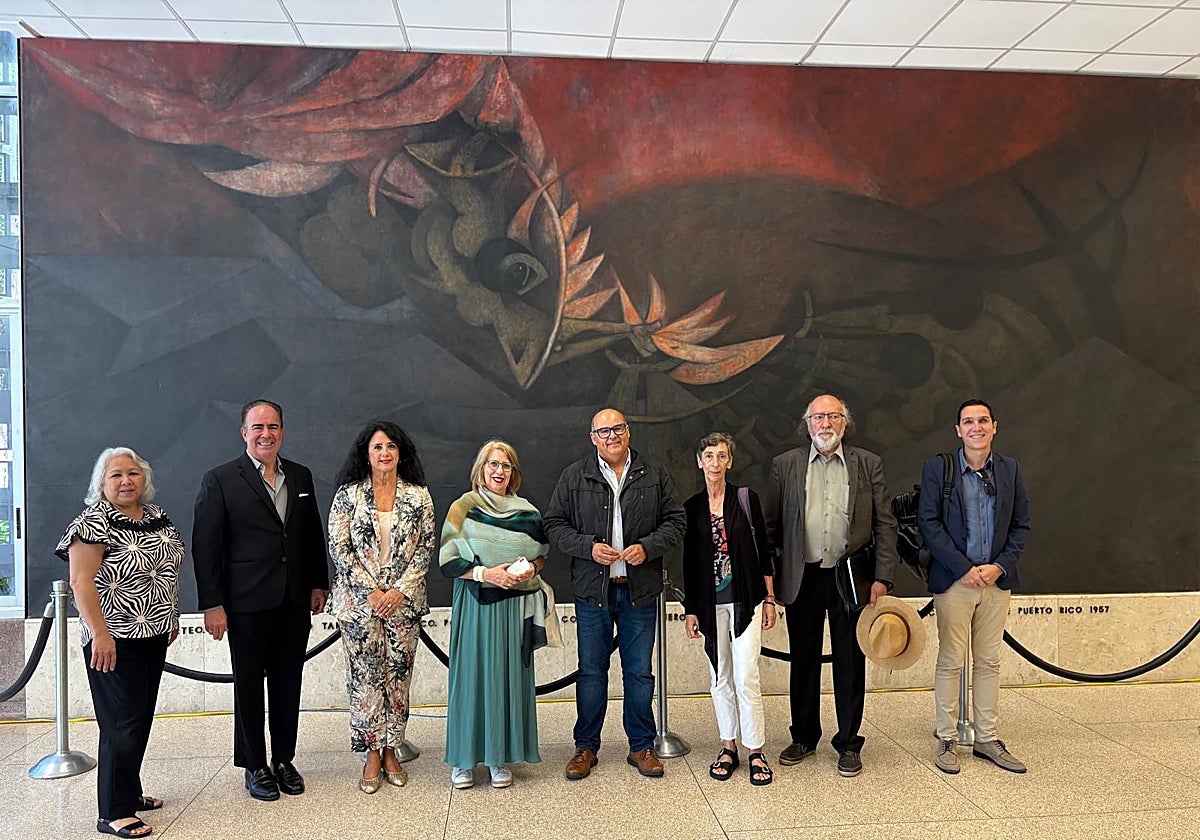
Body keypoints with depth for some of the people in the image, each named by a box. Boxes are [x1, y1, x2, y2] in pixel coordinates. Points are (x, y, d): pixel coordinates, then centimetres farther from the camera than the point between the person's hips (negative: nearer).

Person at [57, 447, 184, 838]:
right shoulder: (94, 523, -13)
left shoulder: (157, 516, 9)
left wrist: (171, 616, 18)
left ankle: (129, 791, 29)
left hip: (154, 635, 7)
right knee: (123, 724, -4)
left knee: (141, 718, 15)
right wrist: (100, 634, -22)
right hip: (115, 641, -7)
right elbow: (81, 582, -17)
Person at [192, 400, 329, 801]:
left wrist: (319, 584, 12)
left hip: (295, 602, 4)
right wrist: (212, 604, -10)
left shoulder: (301, 476, 8)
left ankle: (284, 760, 27)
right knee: (249, 686, 9)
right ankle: (255, 766, 23)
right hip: (247, 605, -4)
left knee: (288, 683, 13)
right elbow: (205, 546, -8)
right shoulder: (219, 480, -6)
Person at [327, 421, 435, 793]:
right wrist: (370, 591, -11)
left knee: (397, 675, 7)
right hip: (359, 601, -1)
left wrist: (400, 590, -9)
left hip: (403, 600, 1)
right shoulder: (347, 495, -1)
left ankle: (390, 750, 21)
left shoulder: (418, 496, 2)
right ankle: (373, 753, 15)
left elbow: (425, 548, 1)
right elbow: (338, 547, -4)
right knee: (365, 676, 2)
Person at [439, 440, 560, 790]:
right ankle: (463, 759, 12)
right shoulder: (463, 508, 0)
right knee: (471, 674, 0)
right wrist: (485, 573, -17)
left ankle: (501, 757, 15)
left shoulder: (526, 512, 9)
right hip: (475, 604, -2)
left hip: (515, 605, 3)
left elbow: (543, 554, 16)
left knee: (510, 675, 4)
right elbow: (448, 561, -4)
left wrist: (530, 568, -6)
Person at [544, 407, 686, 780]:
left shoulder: (655, 475, 4)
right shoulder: (574, 477, 1)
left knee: (639, 672, 10)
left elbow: (675, 521, 6)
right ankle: (586, 747, 24)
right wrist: (588, 547, -13)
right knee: (591, 672, 9)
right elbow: (554, 525, 3)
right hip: (592, 589, 0)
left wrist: (647, 547, -11)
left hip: (640, 590, 1)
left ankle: (641, 746, 25)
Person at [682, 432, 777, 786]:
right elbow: (689, 562, 8)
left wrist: (769, 599, 0)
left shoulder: (746, 498, -1)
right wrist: (690, 610, 6)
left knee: (746, 678, -6)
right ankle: (728, 748, 21)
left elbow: (763, 551, 2)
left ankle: (756, 752, 7)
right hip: (711, 604, 3)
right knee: (720, 678, 9)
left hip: (745, 600, -2)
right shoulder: (691, 507, 5)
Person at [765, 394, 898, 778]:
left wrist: (882, 578, -5)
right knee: (803, 661, 11)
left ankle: (848, 743, 22)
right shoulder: (785, 465, 4)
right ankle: (804, 737, 28)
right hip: (802, 579, 1)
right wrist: (769, 579, 1)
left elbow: (885, 525, 2)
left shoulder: (868, 464, 4)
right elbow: (771, 526, 5)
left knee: (850, 663, 7)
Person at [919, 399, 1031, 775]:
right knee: (950, 662, 2)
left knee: (988, 662, 12)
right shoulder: (937, 468, -4)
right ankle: (947, 740, 14)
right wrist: (964, 568, -13)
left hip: (997, 579, 3)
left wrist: (1000, 566, -6)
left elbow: (1021, 525, 8)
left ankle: (987, 739, 23)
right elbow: (929, 523, -8)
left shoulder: (1010, 469, 6)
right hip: (954, 579, -3)